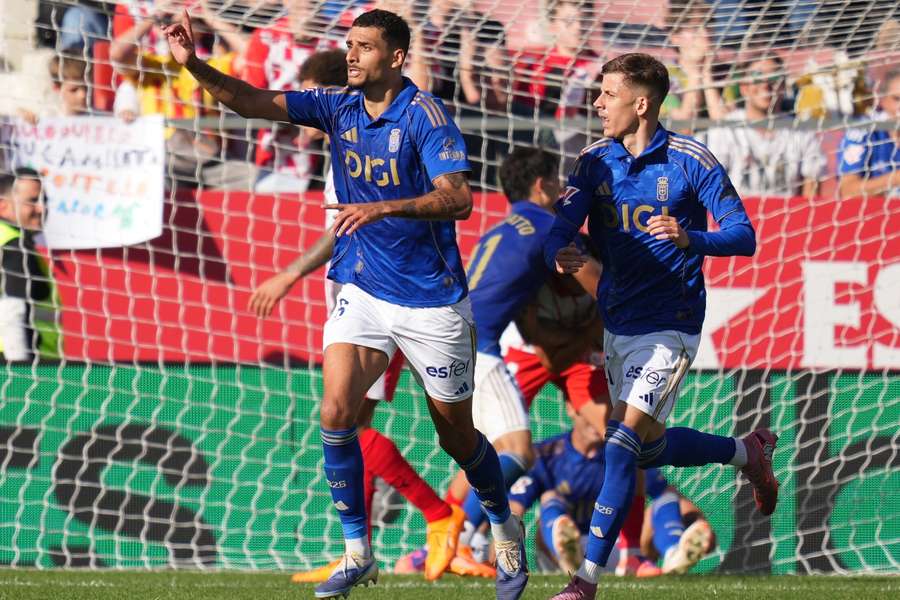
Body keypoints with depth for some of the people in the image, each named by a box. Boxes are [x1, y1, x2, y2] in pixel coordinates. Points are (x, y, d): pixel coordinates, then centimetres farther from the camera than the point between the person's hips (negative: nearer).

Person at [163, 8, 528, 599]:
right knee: (336, 410, -14)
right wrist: (194, 65, -22)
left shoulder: (424, 114, -16)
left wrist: (382, 209, -40)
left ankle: (508, 533, 34)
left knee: (457, 436, 7)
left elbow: (458, 197, -27)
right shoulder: (339, 105, 1)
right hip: (362, 290, 5)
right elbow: (256, 102, -7)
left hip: (431, 300, -4)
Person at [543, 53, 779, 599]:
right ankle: (750, 452, 42)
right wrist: (560, 255, -31)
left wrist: (690, 239, -32)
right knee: (647, 450, 16)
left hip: (668, 326, -7)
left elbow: (744, 236, -13)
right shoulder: (596, 160, 2)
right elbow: (561, 227, -7)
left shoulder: (691, 161, -12)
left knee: (626, 441, -18)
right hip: (616, 323, 7)